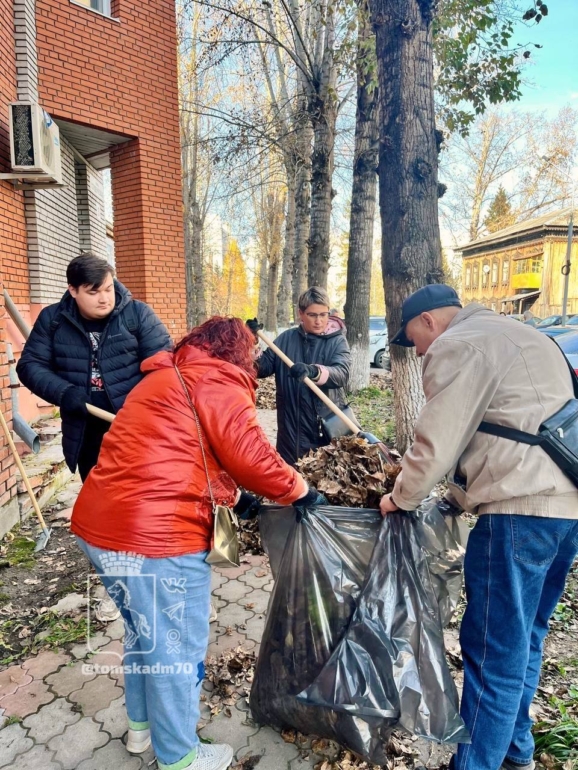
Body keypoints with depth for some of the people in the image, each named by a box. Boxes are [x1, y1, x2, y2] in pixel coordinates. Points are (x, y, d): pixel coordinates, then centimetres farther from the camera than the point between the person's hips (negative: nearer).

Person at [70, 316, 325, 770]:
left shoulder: (168, 377, 20)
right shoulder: (216, 382, -9)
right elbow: (251, 457, -15)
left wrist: (234, 498, 22)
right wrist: (301, 492, 1)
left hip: (100, 525, 10)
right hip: (155, 536, -10)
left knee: (144, 631, 28)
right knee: (177, 647, 12)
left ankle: (142, 726, 49)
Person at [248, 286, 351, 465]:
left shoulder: (337, 341, -1)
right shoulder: (286, 339, 7)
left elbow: (342, 373, -19)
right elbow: (262, 368, 4)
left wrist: (313, 371, -39)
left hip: (328, 427, -2)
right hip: (291, 428, 2)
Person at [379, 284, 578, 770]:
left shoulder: (456, 345, -5)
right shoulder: (522, 337, 25)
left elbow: (437, 442, -11)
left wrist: (402, 498, 6)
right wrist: (460, 494, 28)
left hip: (520, 508, -10)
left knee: (494, 648, 0)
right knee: (526, 635, 21)